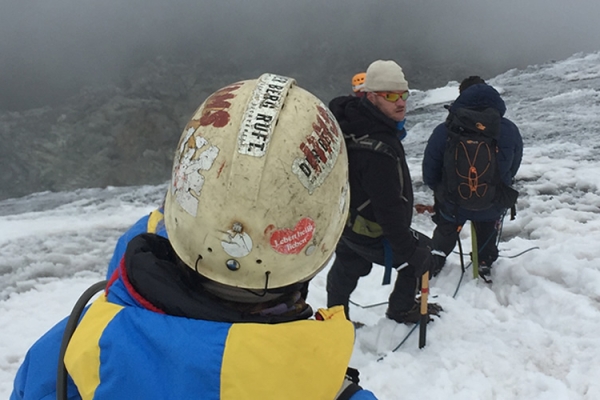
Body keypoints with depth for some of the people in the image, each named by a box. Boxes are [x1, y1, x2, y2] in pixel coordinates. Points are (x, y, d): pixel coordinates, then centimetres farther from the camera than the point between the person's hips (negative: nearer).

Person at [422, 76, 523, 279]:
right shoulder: (510, 130, -16)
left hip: (453, 205, -1)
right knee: (487, 235, 35)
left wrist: (440, 190, 9)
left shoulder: (444, 131, -24)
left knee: (446, 231, 33)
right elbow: (512, 169, 1)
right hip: (493, 207, 2)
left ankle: (436, 260, 49)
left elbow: (429, 173, -13)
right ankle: (485, 264, 54)